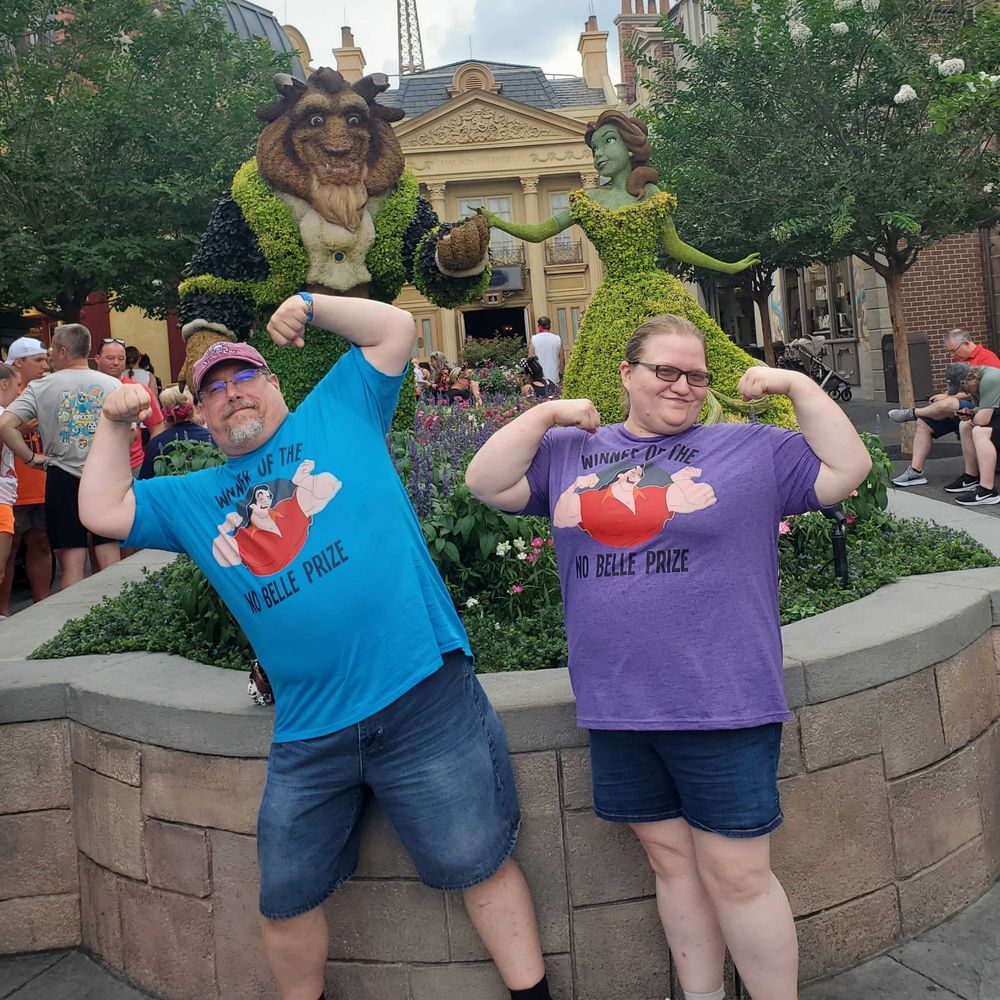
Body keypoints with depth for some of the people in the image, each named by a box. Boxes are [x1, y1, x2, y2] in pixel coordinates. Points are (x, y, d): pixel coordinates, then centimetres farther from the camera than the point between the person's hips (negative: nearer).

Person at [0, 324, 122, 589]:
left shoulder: (41, 387, -2)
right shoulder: (112, 384, 3)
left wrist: (30, 458, -1)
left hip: (64, 478, -2)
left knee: (72, 564, 3)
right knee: (109, 558, 7)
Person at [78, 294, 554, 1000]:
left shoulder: (338, 413, 10)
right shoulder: (194, 499, 20)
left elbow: (395, 328, 9)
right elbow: (104, 512, 15)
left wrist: (310, 305, 3)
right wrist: (115, 425, 11)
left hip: (424, 694, -4)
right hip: (309, 735, 5)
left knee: (480, 865, 3)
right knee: (286, 900, 16)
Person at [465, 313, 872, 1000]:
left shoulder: (752, 449, 4)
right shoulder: (569, 452, 9)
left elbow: (847, 470, 1)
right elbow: (486, 483, 2)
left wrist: (796, 385, -3)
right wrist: (547, 414, -3)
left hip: (723, 706, -3)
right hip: (617, 708, 3)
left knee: (736, 873, 4)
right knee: (670, 859, 17)